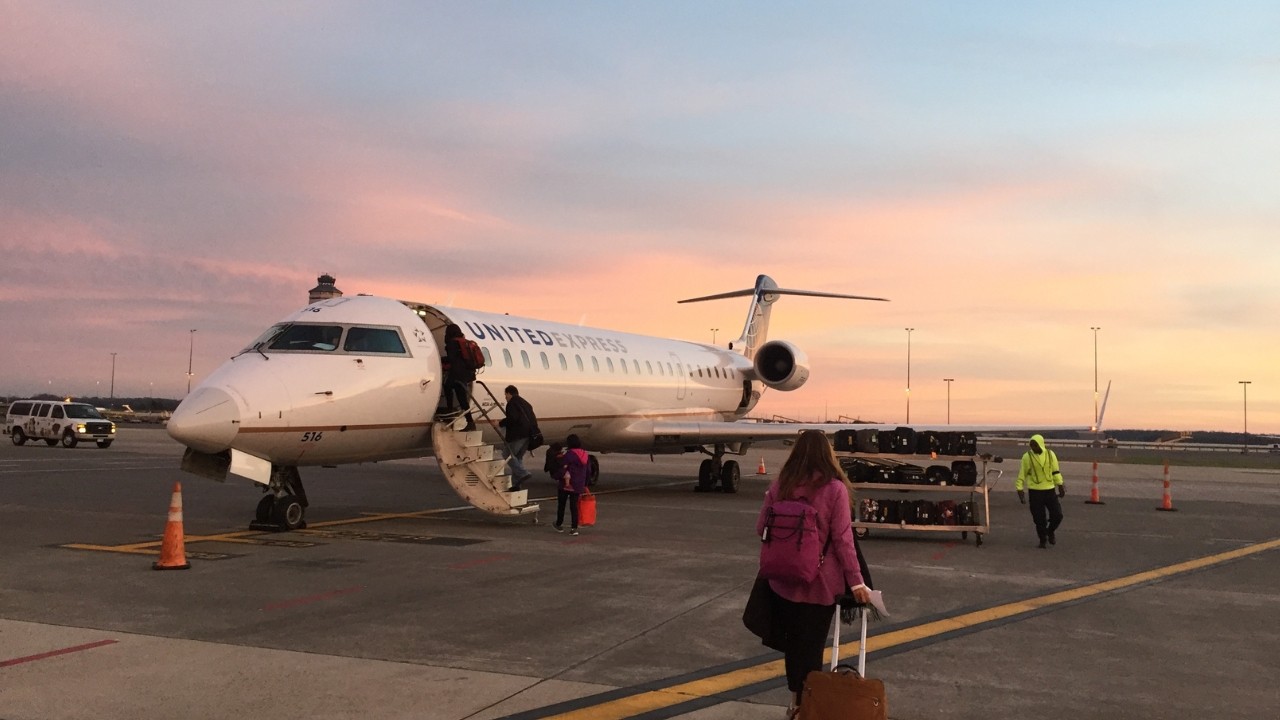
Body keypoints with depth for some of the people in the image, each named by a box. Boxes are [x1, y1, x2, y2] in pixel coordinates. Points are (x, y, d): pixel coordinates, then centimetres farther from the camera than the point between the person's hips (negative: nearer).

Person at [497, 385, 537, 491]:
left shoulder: (512, 403, -5)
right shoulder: (525, 403, 23)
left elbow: (512, 418, -19)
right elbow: (533, 419, 20)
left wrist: (501, 423, -7)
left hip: (517, 435, -9)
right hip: (528, 434, 9)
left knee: (509, 456, -2)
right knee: (518, 457, 15)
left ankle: (523, 474, -18)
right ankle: (517, 483, 12)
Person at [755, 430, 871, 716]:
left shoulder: (779, 485, -3)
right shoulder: (835, 489, -13)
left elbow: (761, 529, 5)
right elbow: (842, 539, -14)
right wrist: (856, 580, -8)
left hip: (785, 578, 3)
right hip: (820, 581, -3)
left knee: (792, 639, 18)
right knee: (812, 644, 9)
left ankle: (796, 699, 32)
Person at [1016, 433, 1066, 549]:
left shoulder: (1050, 454, -1)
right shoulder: (1027, 457, -8)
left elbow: (1056, 471, 8)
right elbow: (1022, 474, -2)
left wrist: (1060, 486, 8)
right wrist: (1020, 489, -4)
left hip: (1049, 489, 2)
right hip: (1035, 491, -2)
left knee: (1057, 515, 0)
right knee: (1039, 518, 2)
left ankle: (1050, 532, 29)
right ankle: (1043, 539, 22)